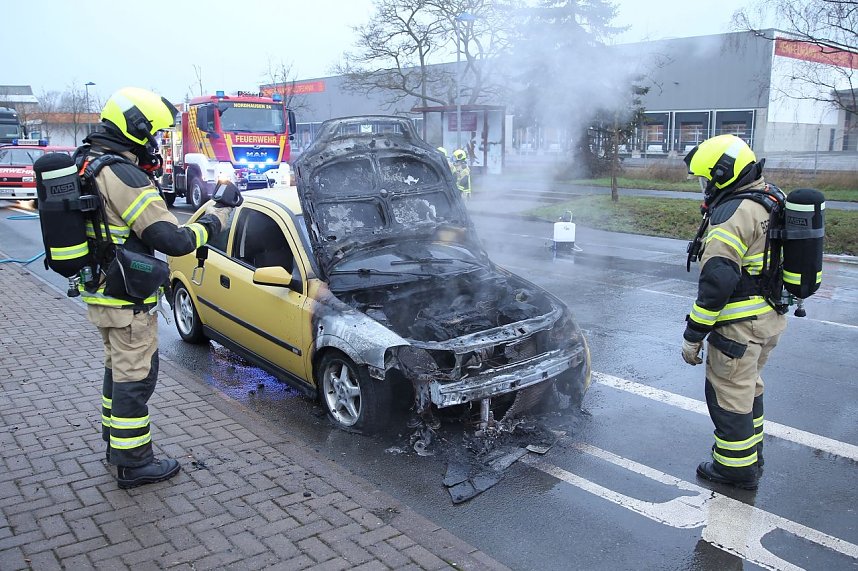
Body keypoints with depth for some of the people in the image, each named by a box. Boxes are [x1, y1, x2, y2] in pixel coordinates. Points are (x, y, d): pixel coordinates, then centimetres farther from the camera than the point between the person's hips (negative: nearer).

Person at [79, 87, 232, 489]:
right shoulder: (124, 176, -23)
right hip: (127, 300, -10)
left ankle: (115, 442, 37)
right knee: (136, 377, 1)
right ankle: (133, 464, 13)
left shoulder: (87, 164, 8)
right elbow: (172, 241, -25)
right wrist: (211, 223, -9)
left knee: (117, 368, 22)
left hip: (100, 292, 10)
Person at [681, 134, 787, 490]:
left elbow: (717, 281, -26)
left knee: (729, 394, 5)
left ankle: (736, 468, 18)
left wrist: (693, 334, -21)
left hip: (740, 326, -10)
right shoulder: (772, 200, 8)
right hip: (771, 318, 10)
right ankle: (750, 453, 40)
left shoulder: (733, 214, -23)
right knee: (748, 386, 24)